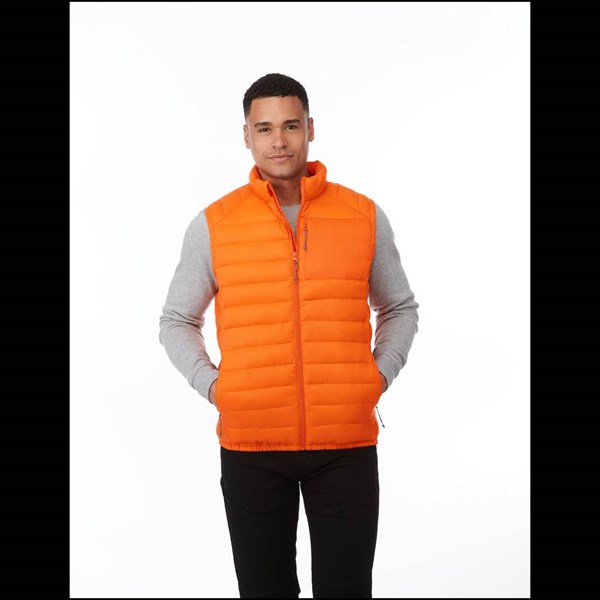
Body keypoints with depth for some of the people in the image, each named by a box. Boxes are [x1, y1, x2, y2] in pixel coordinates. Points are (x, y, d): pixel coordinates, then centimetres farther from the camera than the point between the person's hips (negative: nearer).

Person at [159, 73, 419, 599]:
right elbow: (177, 320, 11)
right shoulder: (213, 224, 1)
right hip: (250, 443, 0)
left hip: (346, 442, 0)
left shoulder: (365, 217, 2)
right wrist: (210, 384, -3)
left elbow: (400, 309, 15)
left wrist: (379, 375, 0)